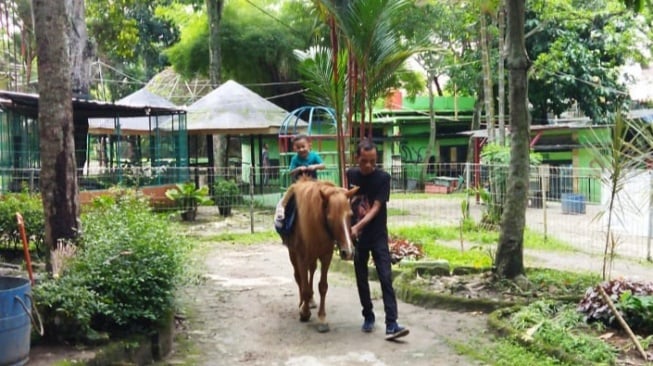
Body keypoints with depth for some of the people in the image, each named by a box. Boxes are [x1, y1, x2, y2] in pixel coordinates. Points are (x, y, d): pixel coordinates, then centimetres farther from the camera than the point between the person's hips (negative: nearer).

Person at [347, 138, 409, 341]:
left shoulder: (383, 178, -11)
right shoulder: (350, 175, 0)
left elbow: (376, 208, -16)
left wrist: (358, 226, -27)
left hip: (378, 236, -3)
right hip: (356, 236, 3)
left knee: (386, 277, -9)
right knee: (361, 279, 10)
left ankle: (391, 324, -12)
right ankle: (368, 317, 26)